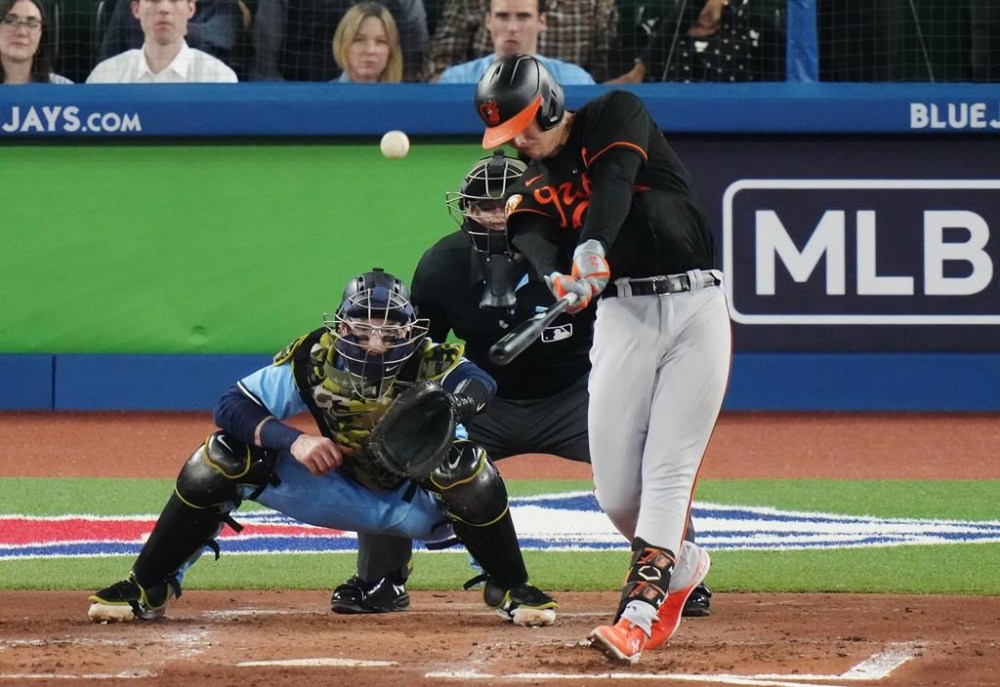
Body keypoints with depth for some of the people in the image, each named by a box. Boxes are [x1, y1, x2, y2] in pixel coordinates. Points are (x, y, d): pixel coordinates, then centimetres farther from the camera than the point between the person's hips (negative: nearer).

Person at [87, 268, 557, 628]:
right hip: (337, 493, 2)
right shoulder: (315, 358, -21)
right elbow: (232, 405, -22)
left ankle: (510, 590, -12)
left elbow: (479, 385, -45)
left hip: (416, 504, -2)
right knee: (223, 454, -17)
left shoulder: (427, 361, -26)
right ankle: (147, 589, -4)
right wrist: (292, 440, -39)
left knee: (465, 464, -36)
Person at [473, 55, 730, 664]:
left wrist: (592, 249, -36)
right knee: (616, 492, -3)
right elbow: (536, 243, -10)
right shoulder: (531, 190, 12)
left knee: (668, 472, -12)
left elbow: (615, 182, -18)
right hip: (622, 314, 4)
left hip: (696, 308, -4)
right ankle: (680, 567, 25)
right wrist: (558, 280, -34)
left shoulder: (617, 114, 1)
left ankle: (638, 613, -18)